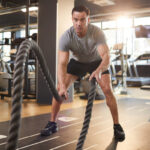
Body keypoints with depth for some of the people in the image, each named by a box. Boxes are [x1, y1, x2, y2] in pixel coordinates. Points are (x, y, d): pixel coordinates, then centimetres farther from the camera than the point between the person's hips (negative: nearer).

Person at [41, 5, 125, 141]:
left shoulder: (97, 33, -34)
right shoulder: (66, 37, -30)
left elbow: (106, 55, -48)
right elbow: (62, 63, -35)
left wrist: (99, 70, -70)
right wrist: (63, 85, -51)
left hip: (96, 61, -1)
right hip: (77, 61, 2)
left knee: (108, 90, -19)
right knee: (59, 88, -14)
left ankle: (117, 126, -2)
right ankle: (52, 124, 2)